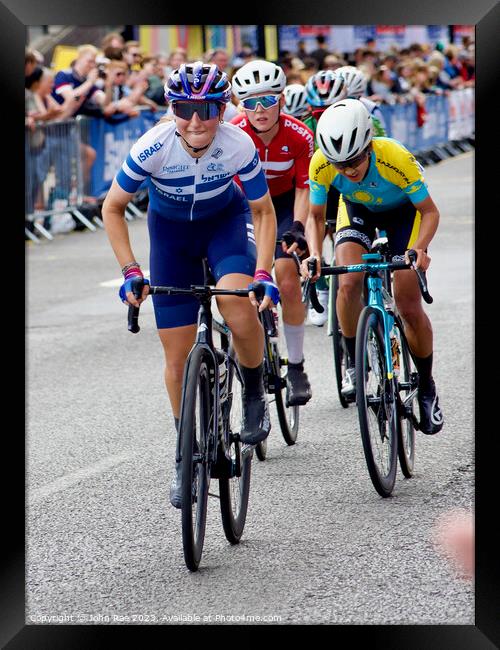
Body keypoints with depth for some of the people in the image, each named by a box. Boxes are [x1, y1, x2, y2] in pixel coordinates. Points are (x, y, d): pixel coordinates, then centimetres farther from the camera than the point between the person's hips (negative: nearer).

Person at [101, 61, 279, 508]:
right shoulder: (153, 148, -30)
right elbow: (113, 208, -15)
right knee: (177, 356, -1)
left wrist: (263, 274, -24)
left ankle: (254, 394, -2)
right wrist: (130, 271, -23)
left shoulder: (239, 146, -28)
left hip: (225, 220, -1)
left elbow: (263, 211, -13)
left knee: (239, 309, -31)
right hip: (171, 229, 1)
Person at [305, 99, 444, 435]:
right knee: (349, 283, -25)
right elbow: (316, 216, -15)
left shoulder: (397, 159, -39)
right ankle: (355, 364, -3)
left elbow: (430, 211, -25)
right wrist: (315, 255, -33)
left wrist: (419, 249, -43)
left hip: (401, 210, -2)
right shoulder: (322, 164, -31)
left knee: (409, 307, -9)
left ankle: (427, 387, 12)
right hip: (357, 209, 2)